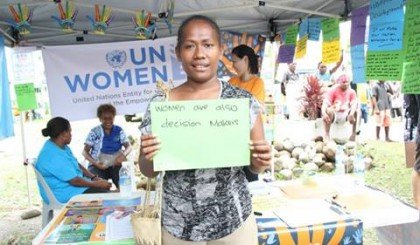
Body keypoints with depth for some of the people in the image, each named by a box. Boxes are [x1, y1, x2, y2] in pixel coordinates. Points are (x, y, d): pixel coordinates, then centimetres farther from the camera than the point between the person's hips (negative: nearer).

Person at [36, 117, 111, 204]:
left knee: (105, 185, 4)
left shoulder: (62, 146, 6)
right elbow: (75, 181, -25)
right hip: (63, 194, -10)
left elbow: (77, 165, 14)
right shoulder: (54, 156, -26)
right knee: (103, 194, -19)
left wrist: (94, 177, 2)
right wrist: (97, 184, -14)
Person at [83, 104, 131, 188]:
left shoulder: (119, 131, 8)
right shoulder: (94, 132, 2)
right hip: (98, 166, -2)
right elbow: (85, 152, 1)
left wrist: (123, 154, -21)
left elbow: (128, 146, 4)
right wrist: (96, 163, -17)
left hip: (115, 165, 2)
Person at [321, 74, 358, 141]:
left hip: (345, 115, 3)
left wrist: (351, 114, -39)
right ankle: (327, 134, -30)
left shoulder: (351, 92, 0)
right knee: (328, 111, -35)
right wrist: (323, 113, -44)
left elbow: (354, 104, -16)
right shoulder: (333, 91, -9)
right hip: (334, 115, -3)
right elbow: (325, 103, -21)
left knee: (356, 111, -23)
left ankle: (354, 133, -12)